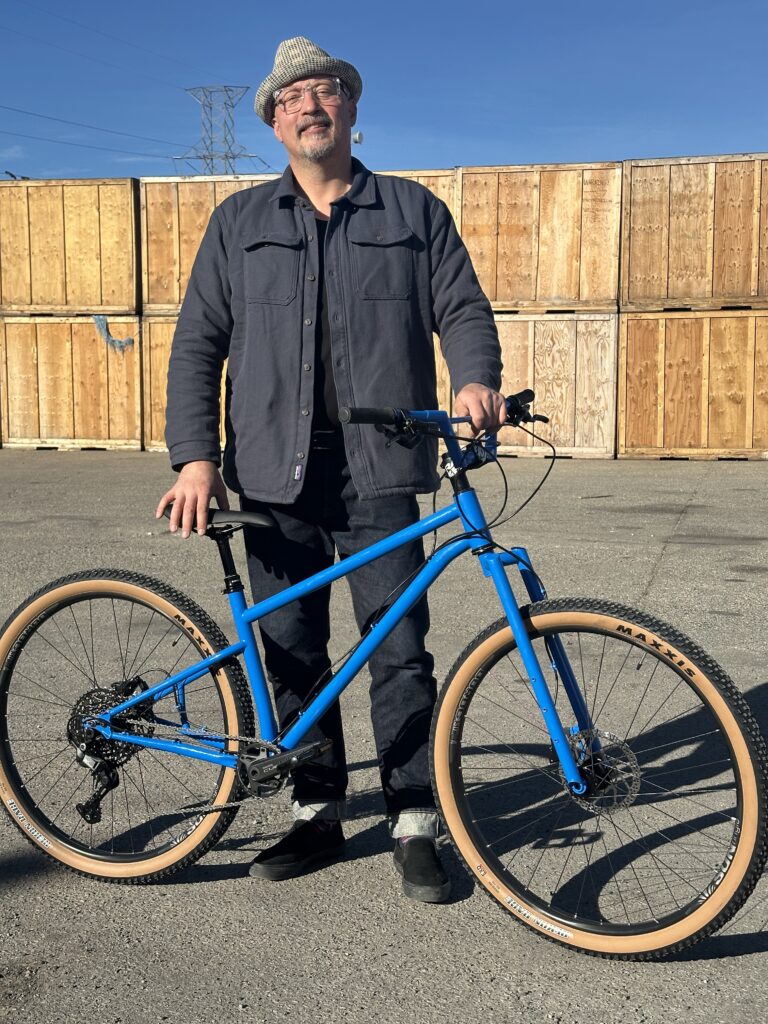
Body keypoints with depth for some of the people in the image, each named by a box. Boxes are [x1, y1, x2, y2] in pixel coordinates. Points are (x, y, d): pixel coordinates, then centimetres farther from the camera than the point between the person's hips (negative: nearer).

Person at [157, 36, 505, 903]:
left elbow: (462, 310, 7)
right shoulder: (239, 222, 13)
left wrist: (475, 378, -15)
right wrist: (195, 455, -2)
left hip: (381, 474, -1)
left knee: (401, 654, -1)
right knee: (291, 654, 7)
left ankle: (414, 826, 12)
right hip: (276, 475, 2)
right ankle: (317, 816, 22)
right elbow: (197, 344, 9)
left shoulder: (415, 212, 12)